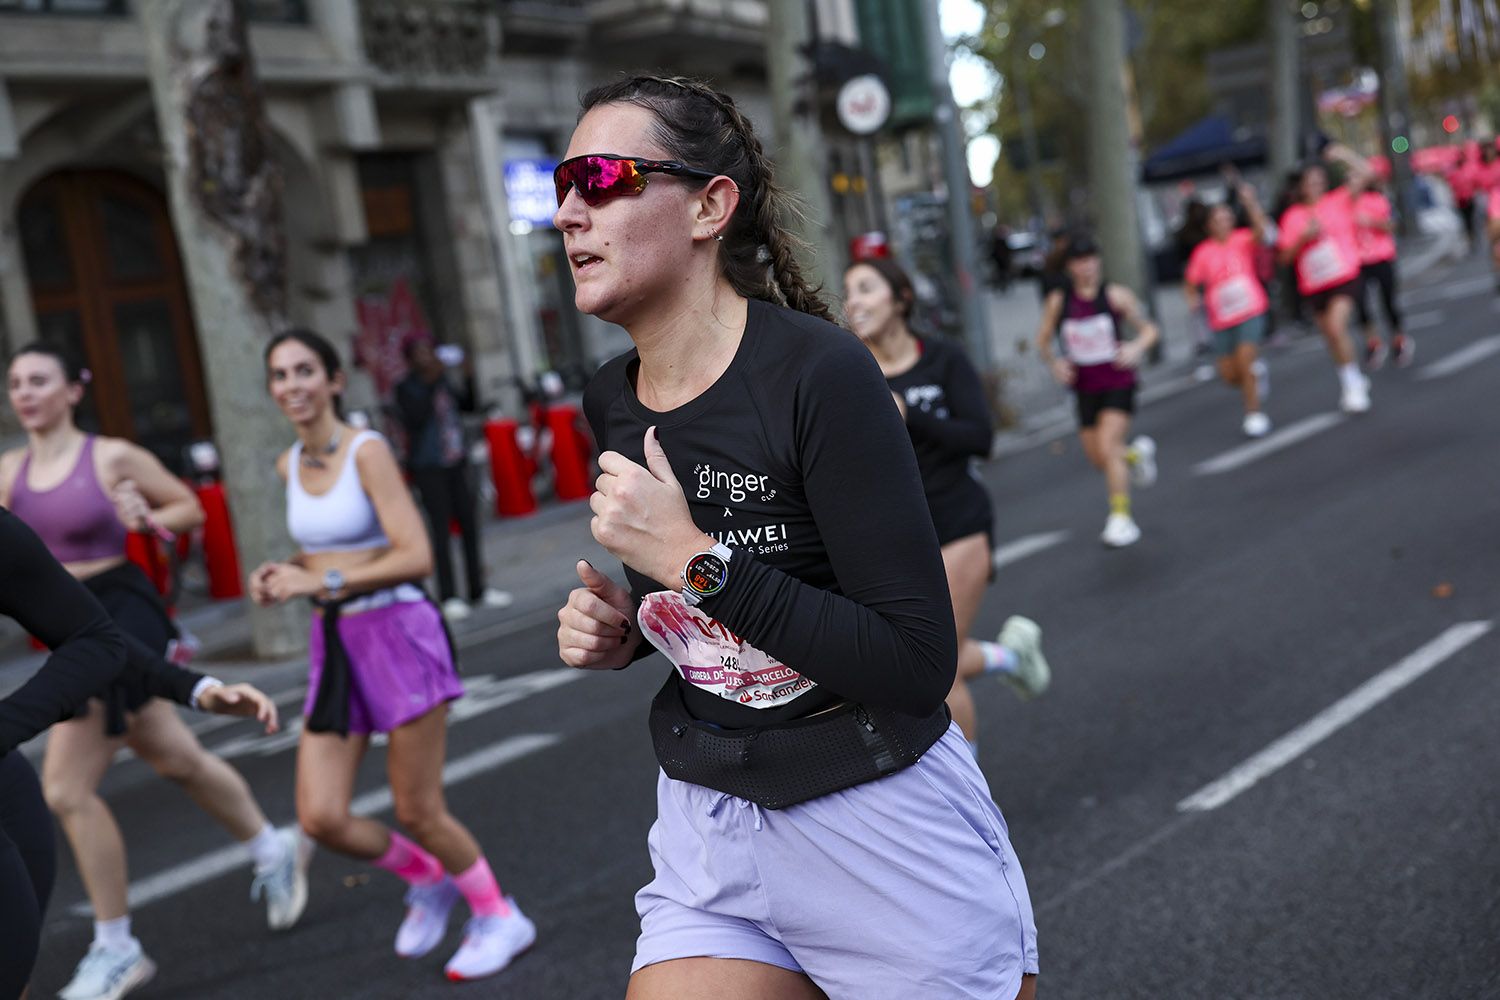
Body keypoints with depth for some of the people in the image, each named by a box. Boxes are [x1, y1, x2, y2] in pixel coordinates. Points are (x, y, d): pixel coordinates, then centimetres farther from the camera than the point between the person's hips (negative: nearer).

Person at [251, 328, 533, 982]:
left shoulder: (368, 451, -12)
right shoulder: (290, 465, 9)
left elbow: (416, 557, -19)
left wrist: (321, 582, -18)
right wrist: (281, 578, 3)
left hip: (397, 632, -6)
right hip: (334, 642, 6)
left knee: (417, 812, 2)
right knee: (320, 818, -1)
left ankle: (499, 918, 25)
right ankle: (427, 878, 27)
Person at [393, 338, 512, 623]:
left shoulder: (443, 380, 10)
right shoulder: (406, 388, -6)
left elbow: (467, 405, 18)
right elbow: (415, 418, -20)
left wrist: (468, 377, 3)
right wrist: (430, 383, -20)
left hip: (456, 462, 6)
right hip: (428, 467, -6)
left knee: (468, 522, 7)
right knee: (440, 527, -6)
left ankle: (478, 589, 16)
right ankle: (449, 597, -2)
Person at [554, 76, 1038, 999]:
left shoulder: (818, 372, -19)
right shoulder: (612, 402, 1)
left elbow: (918, 665, -23)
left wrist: (696, 562, -24)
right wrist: (622, 628, -3)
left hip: (885, 836, -5)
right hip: (708, 834, 5)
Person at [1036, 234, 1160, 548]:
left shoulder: (1116, 296, -6)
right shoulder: (1058, 302, -2)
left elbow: (1149, 329, 3)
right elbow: (1043, 342, 9)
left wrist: (1136, 347, -17)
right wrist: (1054, 363, -10)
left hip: (1118, 383, -3)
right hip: (1085, 387, 4)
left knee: (1107, 447, -18)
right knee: (1097, 457, 8)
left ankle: (1121, 517, -6)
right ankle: (1137, 452, 43)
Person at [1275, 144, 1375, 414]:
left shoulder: (1338, 200, 2)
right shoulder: (1292, 216, 5)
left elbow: (1365, 173, -5)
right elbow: (1285, 256, 2)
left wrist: (1343, 154, -7)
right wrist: (1304, 237, -12)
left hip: (1344, 277, -4)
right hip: (1313, 286, 4)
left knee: (1336, 328, -24)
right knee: (1330, 337, 13)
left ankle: (1353, 384, -9)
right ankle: (1355, 382, 36)